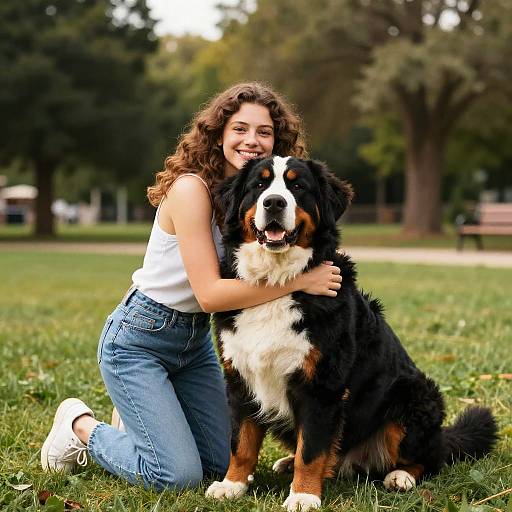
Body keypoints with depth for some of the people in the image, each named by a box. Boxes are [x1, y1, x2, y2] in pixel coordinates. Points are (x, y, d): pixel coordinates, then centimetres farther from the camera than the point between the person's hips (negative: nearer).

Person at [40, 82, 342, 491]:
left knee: (224, 464, 6)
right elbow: (210, 293, -27)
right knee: (178, 476, -13)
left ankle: (140, 416, 30)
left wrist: (316, 268, -16)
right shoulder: (191, 188, -22)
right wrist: (300, 282, -29)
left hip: (195, 340, 8)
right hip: (138, 339, -7)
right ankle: (81, 426, 12)